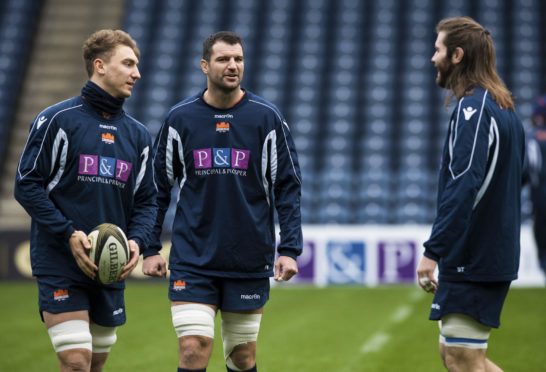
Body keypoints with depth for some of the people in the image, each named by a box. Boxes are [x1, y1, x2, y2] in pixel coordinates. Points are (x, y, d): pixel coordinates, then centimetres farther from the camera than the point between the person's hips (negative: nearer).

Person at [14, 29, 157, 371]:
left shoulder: (138, 135, 11)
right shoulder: (58, 120, -5)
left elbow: (146, 201, 14)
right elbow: (27, 184, -7)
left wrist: (137, 241, -6)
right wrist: (68, 234, -17)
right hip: (60, 265, -6)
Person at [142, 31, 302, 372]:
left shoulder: (267, 118, -2)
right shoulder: (179, 119, 1)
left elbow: (288, 187, 0)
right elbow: (159, 187, 8)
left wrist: (289, 249, -9)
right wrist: (150, 248, 4)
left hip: (249, 263, 0)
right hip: (192, 261, 0)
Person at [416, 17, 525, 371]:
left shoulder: (473, 106, -14)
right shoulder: (505, 108, 15)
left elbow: (462, 186, -23)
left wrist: (433, 251, -22)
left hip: (472, 261, -9)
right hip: (493, 255, 9)